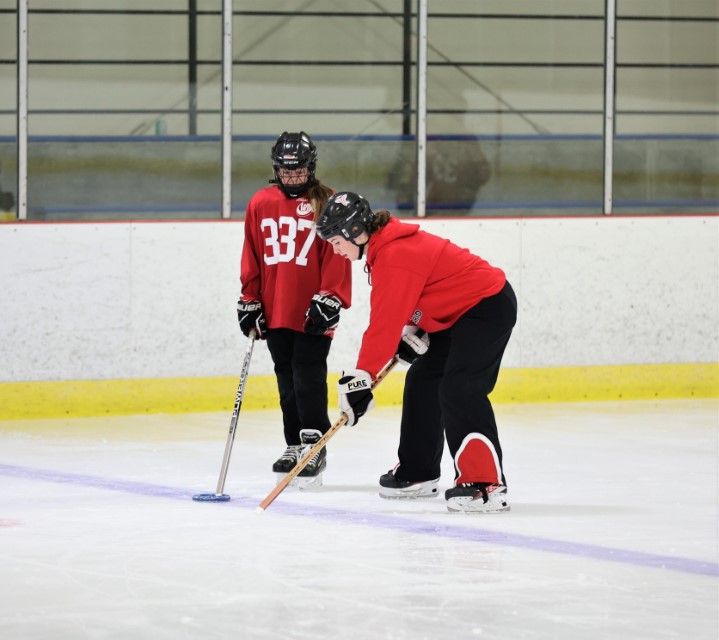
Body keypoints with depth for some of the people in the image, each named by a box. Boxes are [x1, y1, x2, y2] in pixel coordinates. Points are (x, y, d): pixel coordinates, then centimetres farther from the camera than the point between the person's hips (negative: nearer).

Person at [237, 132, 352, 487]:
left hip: (313, 311, -4)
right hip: (275, 310, 4)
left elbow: (337, 255, -5)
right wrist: (249, 301, 9)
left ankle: (314, 445, -2)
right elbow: (252, 258, 12)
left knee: (309, 375, -7)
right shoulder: (260, 204, 8)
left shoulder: (326, 203, -3)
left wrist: (329, 299, -12)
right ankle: (295, 445, 19)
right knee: (286, 378, 10)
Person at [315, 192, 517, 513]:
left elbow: (385, 324, -28)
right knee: (422, 381, 16)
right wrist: (408, 331, 1)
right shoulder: (382, 245, 6)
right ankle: (417, 474, 27)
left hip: (488, 305, -11)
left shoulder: (395, 257, -26)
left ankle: (486, 484, -24)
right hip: (459, 309, 11)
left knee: (459, 390, -21)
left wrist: (361, 377, -25)